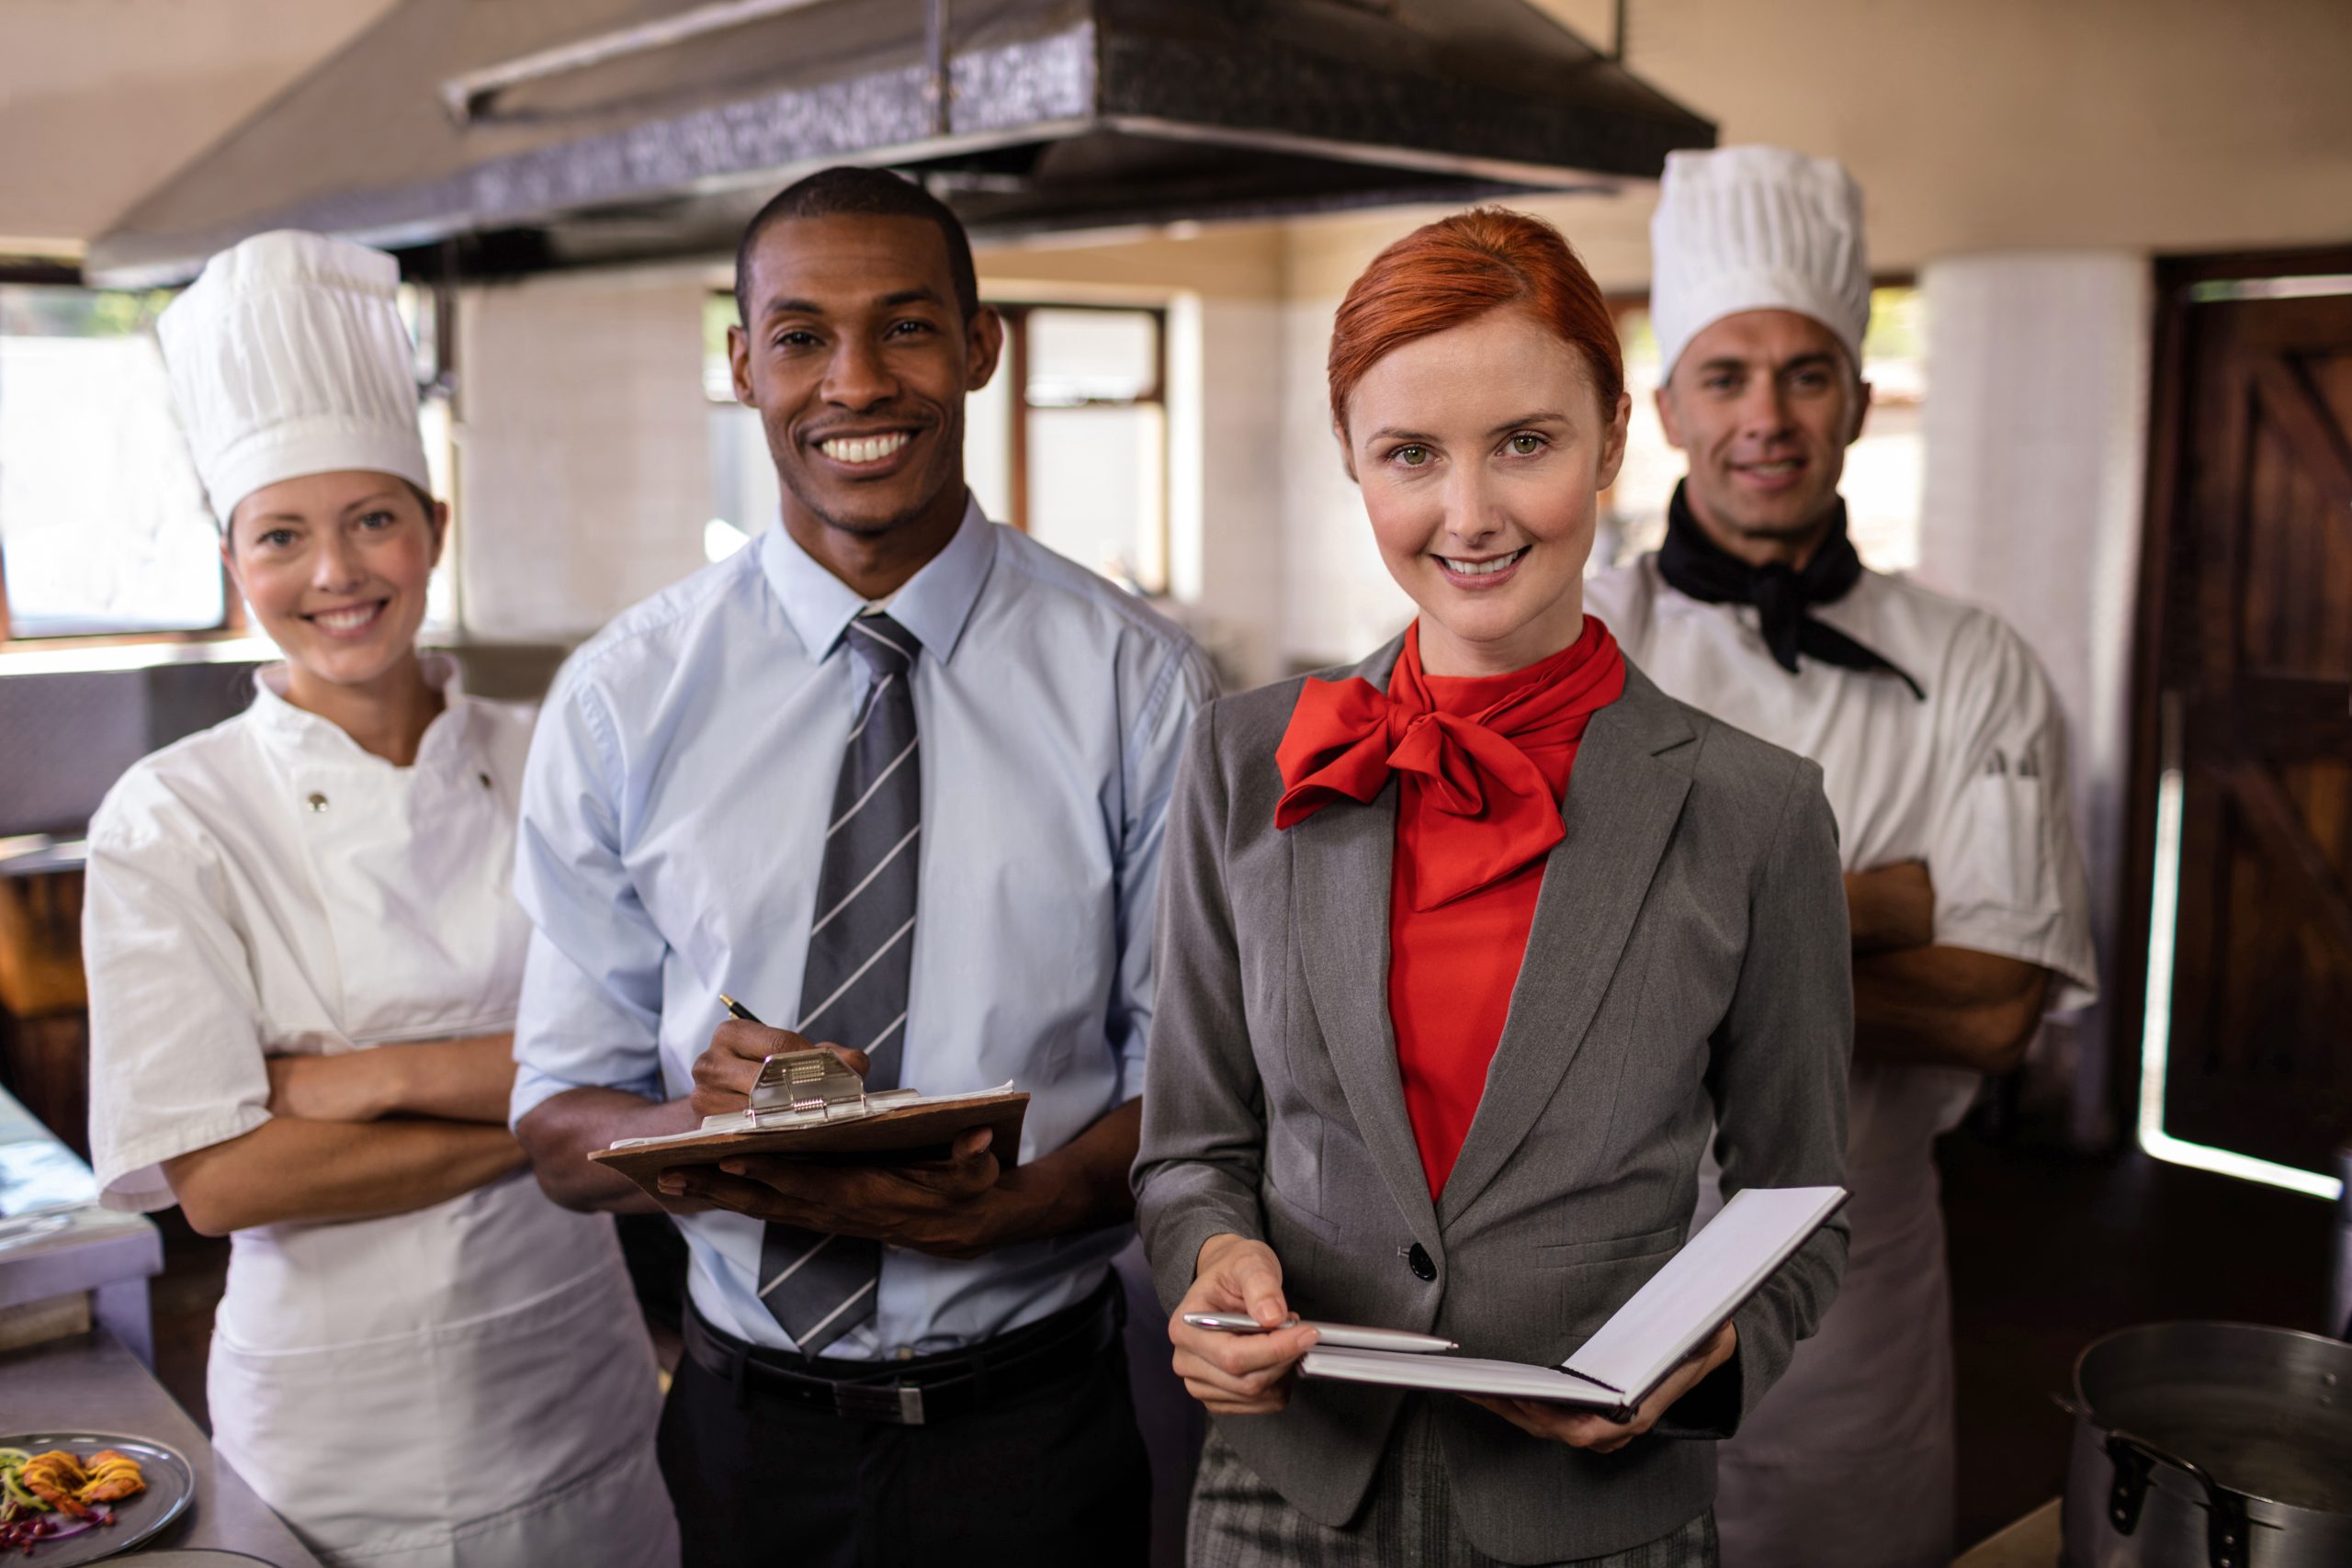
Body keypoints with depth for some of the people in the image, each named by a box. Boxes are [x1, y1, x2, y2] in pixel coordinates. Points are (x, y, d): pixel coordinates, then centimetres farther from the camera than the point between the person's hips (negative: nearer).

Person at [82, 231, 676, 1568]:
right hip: (335, 1437, -2)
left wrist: (377, 1075, -18)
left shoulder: (549, 770, -2)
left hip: (579, 1398, 3)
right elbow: (216, 1179, -16)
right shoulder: (172, 822, -9)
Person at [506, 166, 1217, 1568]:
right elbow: (560, 1119, -2)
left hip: (1037, 1420, -1)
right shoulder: (622, 701, -4)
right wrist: (695, 1128, -24)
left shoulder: (1138, 683, -8)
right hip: (749, 1421, 2)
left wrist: (1011, 1202, -24)